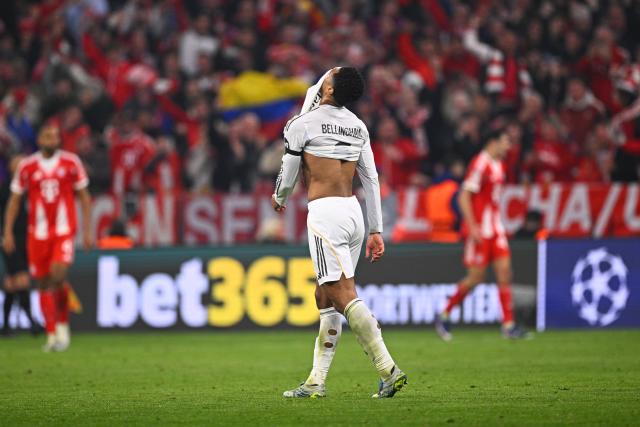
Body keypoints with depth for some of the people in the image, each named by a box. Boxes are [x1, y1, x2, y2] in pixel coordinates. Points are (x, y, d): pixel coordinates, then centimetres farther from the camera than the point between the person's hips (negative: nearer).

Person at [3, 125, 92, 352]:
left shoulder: (71, 162, 1)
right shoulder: (27, 166, 2)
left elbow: (83, 196, 8)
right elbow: (14, 200, 9)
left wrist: (87, 230, 4)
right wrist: (8, 233, 3)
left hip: (64, 231, -2)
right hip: (38, 233, 2)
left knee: (58, 276, -19)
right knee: (44, 283, 3)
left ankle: (63, 324, 2)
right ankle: (52, 335, 12)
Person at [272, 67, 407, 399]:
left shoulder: (301, 124, -5)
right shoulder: (358, 127, 14)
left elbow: (288, 176, 3)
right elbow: (371, 180, 14)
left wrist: (279, 198, 25)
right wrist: (376, 230, 16)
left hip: (325, 213, -8)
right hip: (353, 213, 8)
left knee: (343, 295, -12)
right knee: (325, 297, 12)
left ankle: (389, 370, -20)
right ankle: (316, 381, 12)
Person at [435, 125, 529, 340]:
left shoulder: (499, 165, 13)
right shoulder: (480, 164, -14)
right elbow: (464, 197, -17)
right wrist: (473, 226, -20)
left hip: (495, 228, 8)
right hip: (479, 230, -8)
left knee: (504, 271, -1)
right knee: (476, 276, -4)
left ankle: (508, 325, -3)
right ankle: (444, 316, 12)